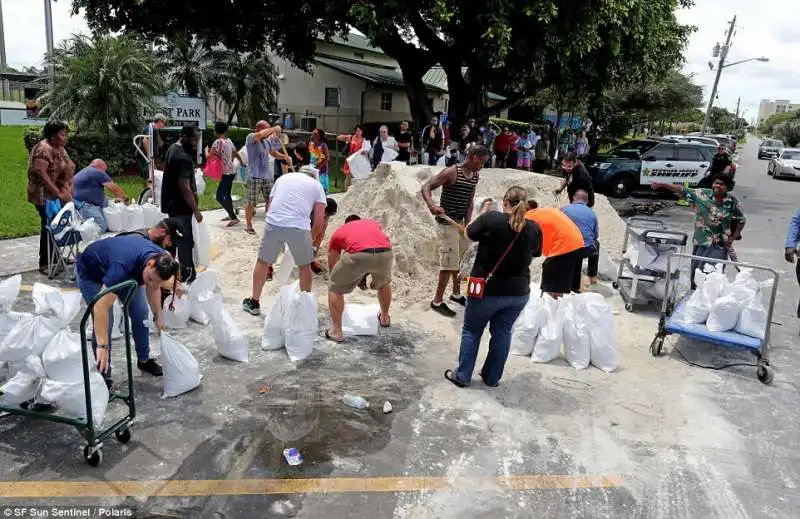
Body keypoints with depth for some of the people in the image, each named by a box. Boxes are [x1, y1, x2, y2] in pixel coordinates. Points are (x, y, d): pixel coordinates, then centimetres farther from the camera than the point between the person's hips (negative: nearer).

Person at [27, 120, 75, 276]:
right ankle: (44, 263, 1)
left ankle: (55, 257, 26)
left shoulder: (60, 149, 12)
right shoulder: (44, 149, -16)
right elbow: (41, 174, -23)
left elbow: (66, 170, 17)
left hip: (59, 196, 9)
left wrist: (67, 190, 3)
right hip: (45, 196, -9)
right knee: (49, 227, -6)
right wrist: (58, 193, -24)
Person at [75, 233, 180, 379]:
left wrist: (158, 315, -9)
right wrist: (102, 346, -48)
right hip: (90, 273, -6)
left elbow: (153, 287, -3)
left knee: (140, 313, 1)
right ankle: (103, 374, 2)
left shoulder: (160, 260, -26)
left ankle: (144, 360, 21)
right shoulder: (124, 265, -44)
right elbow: (101, 307, -45)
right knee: (103, 322, -14)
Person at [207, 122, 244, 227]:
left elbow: (208, 156, -16)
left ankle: (234, 218, -11)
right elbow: (236, 153, 22)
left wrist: (206, 150, 6)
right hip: (232, 171, 9)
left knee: (220, 197, -7)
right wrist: (242, 162, 40)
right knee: (226, 194, 21)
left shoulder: (218, 142, -15)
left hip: (226, 173, -9)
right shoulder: (229, 141, 7)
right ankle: (231, 215, 30)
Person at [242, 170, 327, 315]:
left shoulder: (283, 178, 28)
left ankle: (254, 303, 31)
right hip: (299, 226, -2)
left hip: (273, 223, 2)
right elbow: (319, 221, 12)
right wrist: (311, 237, 29)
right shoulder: (317, 185, 20)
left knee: (263, 262, 20)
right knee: (304, 266, 20)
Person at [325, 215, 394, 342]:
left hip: (358, 255, -3)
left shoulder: (339, 232, 34)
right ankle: (385, 318, 52)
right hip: (385, 252, 3)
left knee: (335, 289, 20)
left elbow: (332, 264, 40)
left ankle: (336, 332, 20)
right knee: (384, 283, 36)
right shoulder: (373, 223, 39)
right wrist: (365, 273, 51)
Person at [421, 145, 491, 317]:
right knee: (450, 263, -5)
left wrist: (467, 223, -1)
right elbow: (426, 187, -20)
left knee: (460, 260, 19)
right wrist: (432, 205, -38)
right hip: (446, 224, -8)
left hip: (460, 223, 8)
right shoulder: (452, 172, -18)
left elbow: (469, 201, 9)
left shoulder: (475, 176, 5)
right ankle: (437, 301, 7)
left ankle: (456, 294, 37)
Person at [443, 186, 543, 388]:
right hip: (518, 293, 3)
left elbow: (469, 233, 1)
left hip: (487, 289, -3)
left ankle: (462, 376, 22)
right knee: (502, 333, 18)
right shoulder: (534, 229, -6)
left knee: (471, 331, 15)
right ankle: (492, 377, 30)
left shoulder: (490, 219, -17)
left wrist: (484, 210, 13)